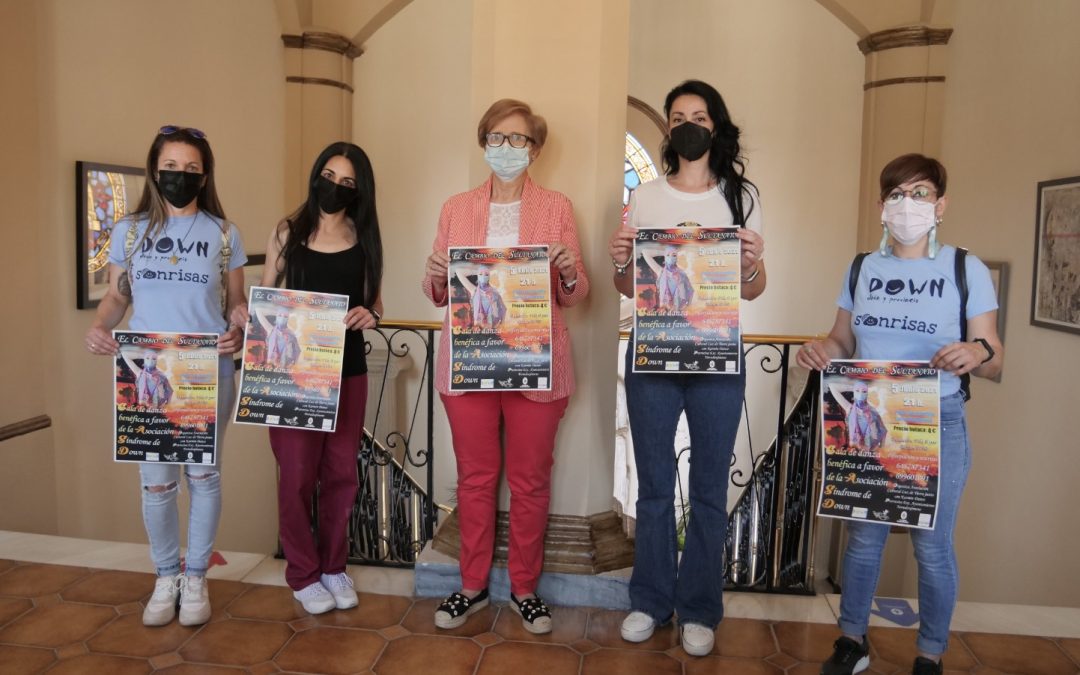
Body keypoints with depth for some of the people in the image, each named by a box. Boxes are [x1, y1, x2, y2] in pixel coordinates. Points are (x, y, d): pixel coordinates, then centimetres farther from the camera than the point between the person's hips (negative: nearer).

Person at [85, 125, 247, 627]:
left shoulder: (224, 234, 4)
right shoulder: (129, 231, 7)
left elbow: (237, 303, 4)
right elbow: (116, 296, 10)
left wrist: (237, 332, -17)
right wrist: (98, 328, -11)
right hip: (147, 372, 1)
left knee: (204, 474, 6)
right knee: (156, 480, 7)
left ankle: (195, 577, 23)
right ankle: (165, 577, 26)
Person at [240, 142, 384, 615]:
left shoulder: (365, 238, 5)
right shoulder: (287, 233, 1)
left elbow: (375, 302, 10)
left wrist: (370, 316, -12)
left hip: (348, 370, 2)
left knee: (341, 472, 9)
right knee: (297, 474, 2)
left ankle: (333, 567, 27)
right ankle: (303, 575, 20)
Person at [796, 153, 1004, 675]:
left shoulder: (967, 270, -4)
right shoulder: (861, 269, 6)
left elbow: (994, 361, -4)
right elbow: (843, 342, 10)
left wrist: (977, 352, -27)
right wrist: (819, 350, -13)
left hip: (937, 423, -3)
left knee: (932, 546, 7)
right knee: (863, 535, 13)